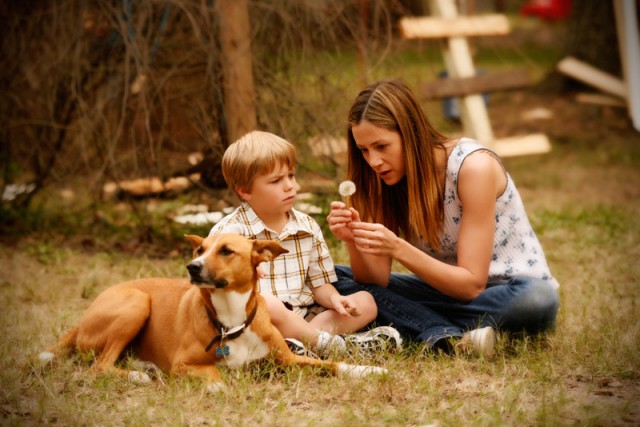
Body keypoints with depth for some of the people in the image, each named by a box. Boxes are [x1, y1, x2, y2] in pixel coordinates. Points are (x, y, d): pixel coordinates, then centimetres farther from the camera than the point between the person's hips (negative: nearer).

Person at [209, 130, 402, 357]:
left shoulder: (307, 227, 13)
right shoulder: (230, 230, -4)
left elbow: (320, 284, 14)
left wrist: (334, 299, -10)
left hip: (303, 317, 7)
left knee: (365, 302, -5)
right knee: (267, 302, -39)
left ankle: (299, 341, -27)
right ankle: (330, 343, -23)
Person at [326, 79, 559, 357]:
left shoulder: (473, 166, -22)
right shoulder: (387, 177, -5)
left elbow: (472, 284, -25)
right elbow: (375, 280, -9)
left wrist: (397, 248, -36)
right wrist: (353, 241, -29)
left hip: (508, 291, -6)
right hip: (447, 288, 6)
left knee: (538, 298, -40)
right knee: (334, 278, -11)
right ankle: (447, 336, -28)